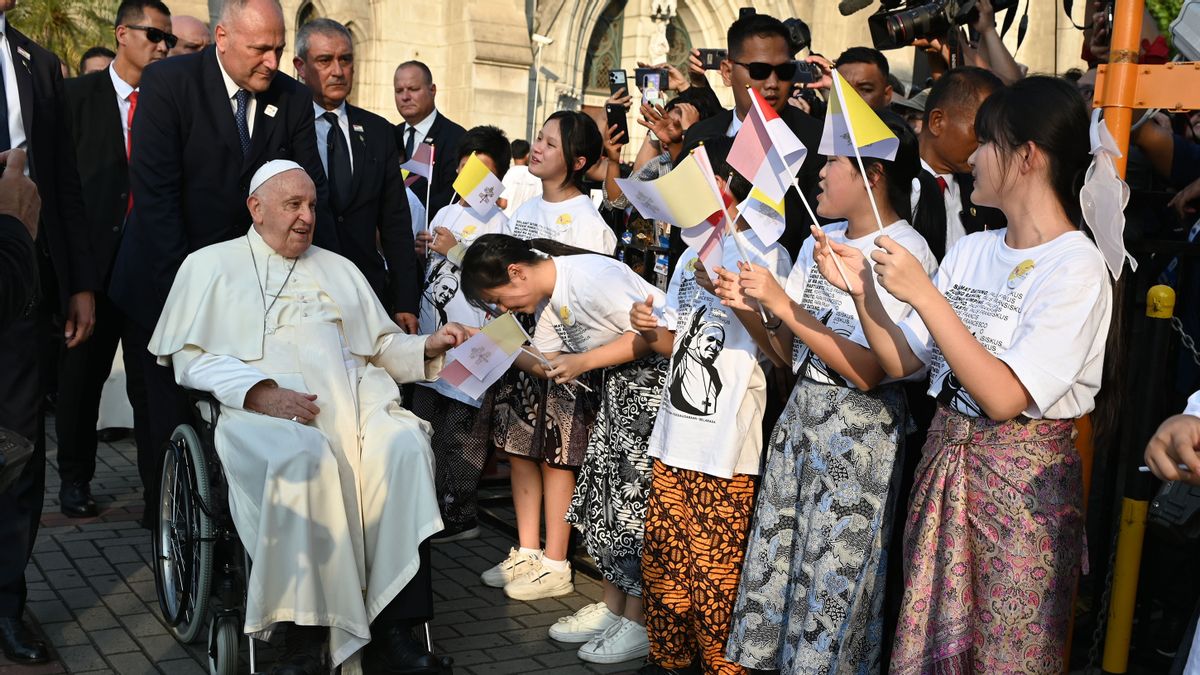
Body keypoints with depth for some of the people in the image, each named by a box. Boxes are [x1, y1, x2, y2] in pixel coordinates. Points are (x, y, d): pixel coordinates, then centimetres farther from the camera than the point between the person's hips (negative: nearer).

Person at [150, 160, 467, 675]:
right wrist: (258, 391, -12)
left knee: (405, 446, -29)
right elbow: (190, 358, 4)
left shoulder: (339, 269, 30)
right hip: (266, 407, -3)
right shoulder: (211, 265, 16)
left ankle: (395, 628, -29)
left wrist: (428, 347, 5)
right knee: (303, 458, -37)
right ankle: (305, 633, -30)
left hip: (356, 400, 4)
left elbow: (383, 346, 26)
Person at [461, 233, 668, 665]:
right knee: (603, 488, 10)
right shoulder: (546, 301, 9)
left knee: (635, 495, -6)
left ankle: (639, 621, 4)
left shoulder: (590, 277, -22)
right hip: (615, 387, 10)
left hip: (654, 376, -10)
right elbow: (551, 366, 10)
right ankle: (614, 608, 19)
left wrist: (583, 361, -23)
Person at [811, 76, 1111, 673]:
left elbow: (1003, 398, -24)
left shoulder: (1075, 267, -15)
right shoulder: (970, 250, 7)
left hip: (1022, 482, -6)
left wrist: (924, 295, -23)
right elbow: (900, 361, 7)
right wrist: (863, 290, -8)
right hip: (944, 460, 7)